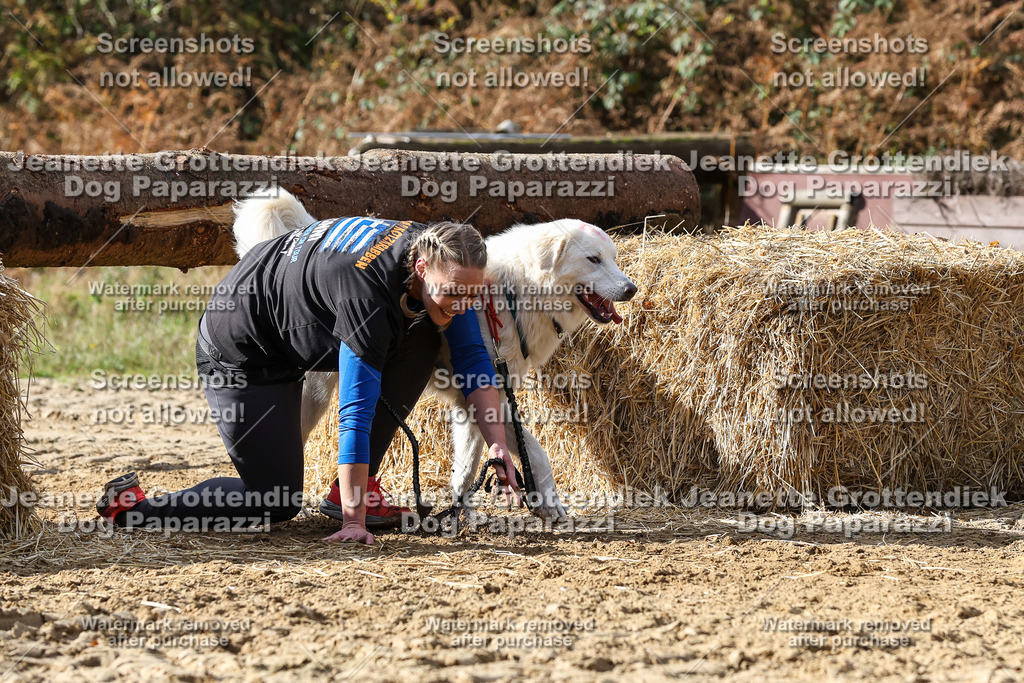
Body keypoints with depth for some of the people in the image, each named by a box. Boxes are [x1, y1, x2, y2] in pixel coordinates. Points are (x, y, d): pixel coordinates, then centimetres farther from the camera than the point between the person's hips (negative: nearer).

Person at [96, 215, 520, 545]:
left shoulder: (444, 263, -12)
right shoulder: (369, 292, -36)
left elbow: (474, 361, -1)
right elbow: (356, 413, -35)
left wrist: (497, 445, -12)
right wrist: (354, 522, -33)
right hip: (241, 347, -9)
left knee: (423, 341, -3)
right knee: (277, 502, -9)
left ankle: (353, 489, 2)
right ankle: (132, 506, 1)